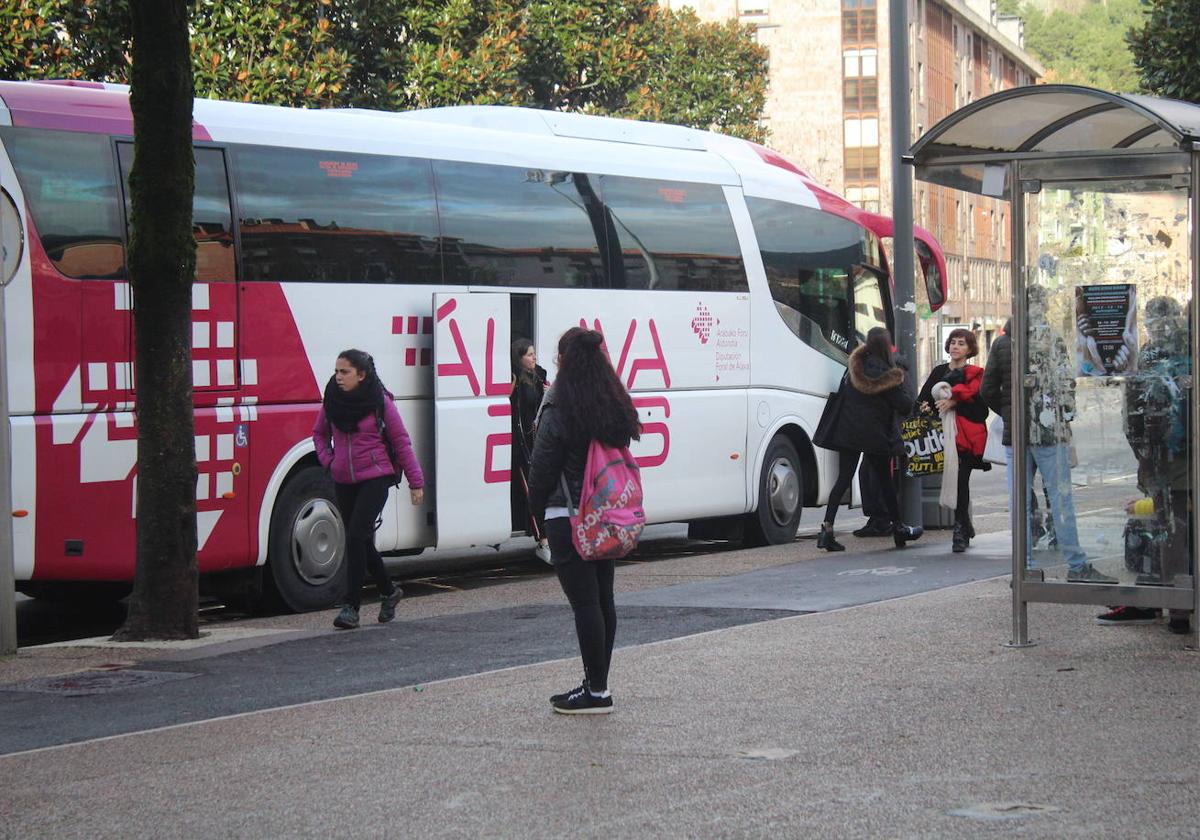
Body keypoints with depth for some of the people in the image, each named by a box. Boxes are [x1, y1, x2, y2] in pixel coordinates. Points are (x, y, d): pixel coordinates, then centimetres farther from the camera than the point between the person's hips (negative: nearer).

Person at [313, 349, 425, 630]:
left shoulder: (380, 401, -7)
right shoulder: (332, 400, 4)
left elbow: (401, 441, -2)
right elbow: (319, 433, 22)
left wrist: (415, 481, -1)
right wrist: (327, 460, 4)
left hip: (375, 478, -5)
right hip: (344, 481, 5)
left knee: (356, 536, -17)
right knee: (362, 542, 11)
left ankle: (352, 607, -15)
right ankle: (389, 591, 32)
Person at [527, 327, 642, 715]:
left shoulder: (558, 413, -14)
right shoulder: (616, 407, 7)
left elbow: (542, 471, -9)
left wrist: (538, 508, 7)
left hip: (568, 518, -7)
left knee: (584, 602, -5)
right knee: (603, 599, 12)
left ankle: (596, 691, -2)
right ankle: (597, 684, 20)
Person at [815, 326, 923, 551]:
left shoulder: (853, 367, 3)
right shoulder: (889, 375, -12)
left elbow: (842, 393, 11)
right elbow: (905, 406, -8)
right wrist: (903, 384, 5)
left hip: (848, 432, 4)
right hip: (875, 435, -4)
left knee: (843, 478, 1)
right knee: (884, 481, 10)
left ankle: (827, 527, -13)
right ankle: (899, 528, 24)